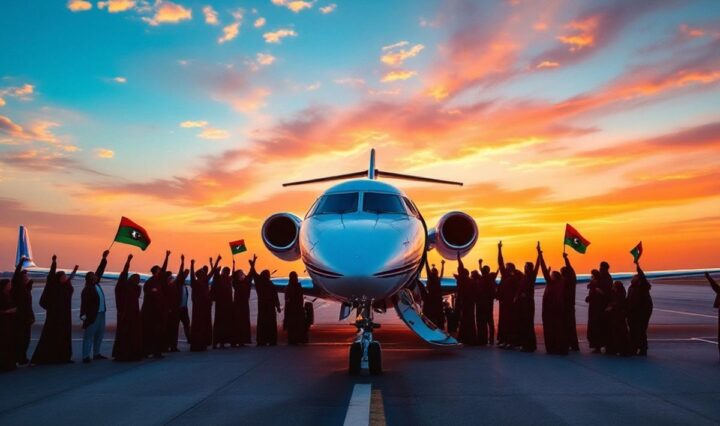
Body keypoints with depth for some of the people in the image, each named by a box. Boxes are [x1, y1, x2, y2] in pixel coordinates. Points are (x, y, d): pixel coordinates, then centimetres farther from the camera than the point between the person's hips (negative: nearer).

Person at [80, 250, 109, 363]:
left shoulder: (96, 284, 9)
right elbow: (84, 303, -22)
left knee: (99, 335, 14)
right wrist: (83, 315, -32)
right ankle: (86, 356, -3)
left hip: (101, 313, 9)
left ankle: (96, 354, 23)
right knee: (89, 336, -5)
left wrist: (104, 258, 11)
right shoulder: (87, 290, -13)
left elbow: (100, 270, 13)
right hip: (92, 315, -9)